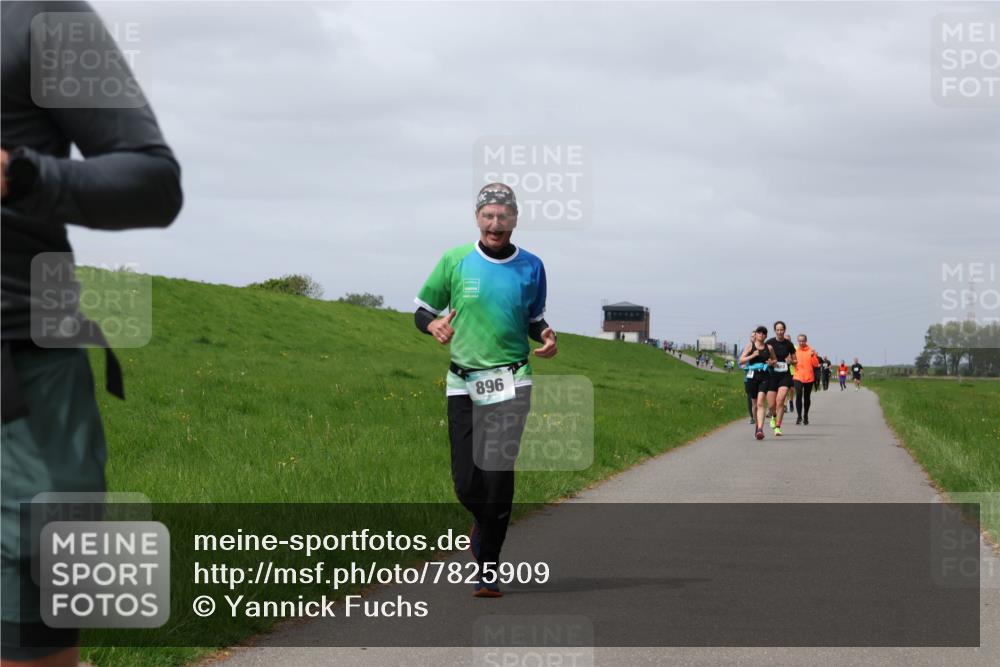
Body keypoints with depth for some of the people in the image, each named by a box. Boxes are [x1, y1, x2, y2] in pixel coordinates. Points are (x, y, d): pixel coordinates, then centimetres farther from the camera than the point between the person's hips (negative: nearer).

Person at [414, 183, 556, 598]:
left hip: (511, 382, 0)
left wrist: (546, 335, -2)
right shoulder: (455, 261, 2)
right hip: (463, 382, 1)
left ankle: (487, 569, -2)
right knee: (465, 480, -4)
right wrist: (435, 324, -14)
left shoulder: (531, 267, 6)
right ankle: (484, 521, 31)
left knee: (498, 474, -10)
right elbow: (422, 311, 9)